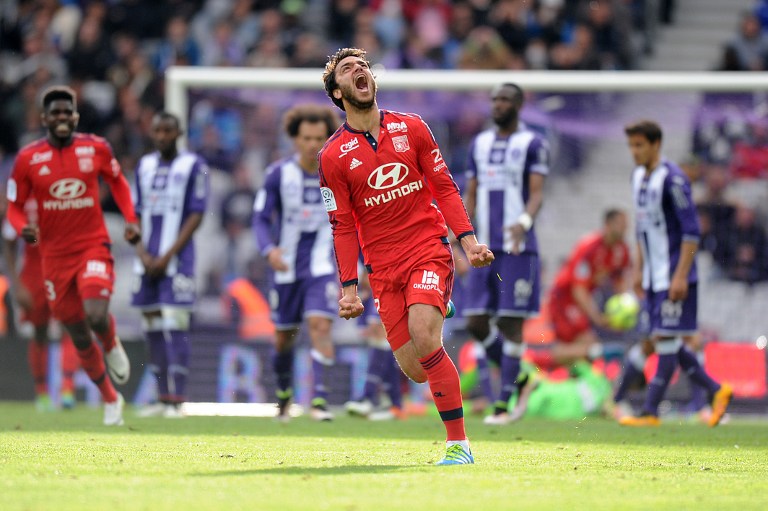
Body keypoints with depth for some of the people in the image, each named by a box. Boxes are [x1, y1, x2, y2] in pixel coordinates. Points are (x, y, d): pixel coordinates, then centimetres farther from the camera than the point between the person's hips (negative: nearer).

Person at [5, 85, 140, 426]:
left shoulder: (96, 148, -2)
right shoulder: (28, 158, -3)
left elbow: (117, 181, 16)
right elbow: (14, 206, 3)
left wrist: (130, 219, 4)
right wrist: (23, 228, -19)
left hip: (93, 247, -1)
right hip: (55, 256, 1)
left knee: (97, 317, -27)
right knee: (79, 337, 7)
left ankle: (112, 345, 10)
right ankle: (111, 400, 27)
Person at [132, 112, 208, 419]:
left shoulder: (193, 166, -3)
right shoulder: (145, 166, 14)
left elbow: (196, 216, -7)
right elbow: (136, 215, 15)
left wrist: (168, 256, -12)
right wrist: (142, 253, -1)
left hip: (177, 258, -6)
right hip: (148, 260, 6)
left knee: (175, 327, -10)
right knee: (152, 328, 5)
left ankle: (177, 399, -11)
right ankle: (163, 397, 11)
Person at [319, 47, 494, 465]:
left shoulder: (411, 128, 5)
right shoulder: (333, 156, 3)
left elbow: (444, 188, 8)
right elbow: (343, 227, 6)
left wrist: (468, 240, -3)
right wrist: (348, 288, 1)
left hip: (429, 251, -1)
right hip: (383, 269, 1)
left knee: (423, 338, -25)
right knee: (414, 370, -8)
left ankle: (458, 443, -18)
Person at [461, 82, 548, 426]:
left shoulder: (532, 144, -2)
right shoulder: (480, 144, 16)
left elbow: (536, 194, -10)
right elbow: (470, 195, 17)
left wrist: (524, 221, -30)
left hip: (517, 248, -6)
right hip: (485, 248, 6)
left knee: (511, 324, -5)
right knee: (476, 324, 1)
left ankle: (503, 404, -2)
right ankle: (517, 375, 22)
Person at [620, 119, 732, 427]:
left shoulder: (672, 179, -15)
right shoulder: (638, 177, 12)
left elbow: (691, 231, -17)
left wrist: (680, 276, -20)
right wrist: (639, 270, 20)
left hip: (675, 277, -9)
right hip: (654, 278, 9)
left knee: (667, 339, -7)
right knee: (663, 341, 9)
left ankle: (650, 411, -8)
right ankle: (717, 391, 19)